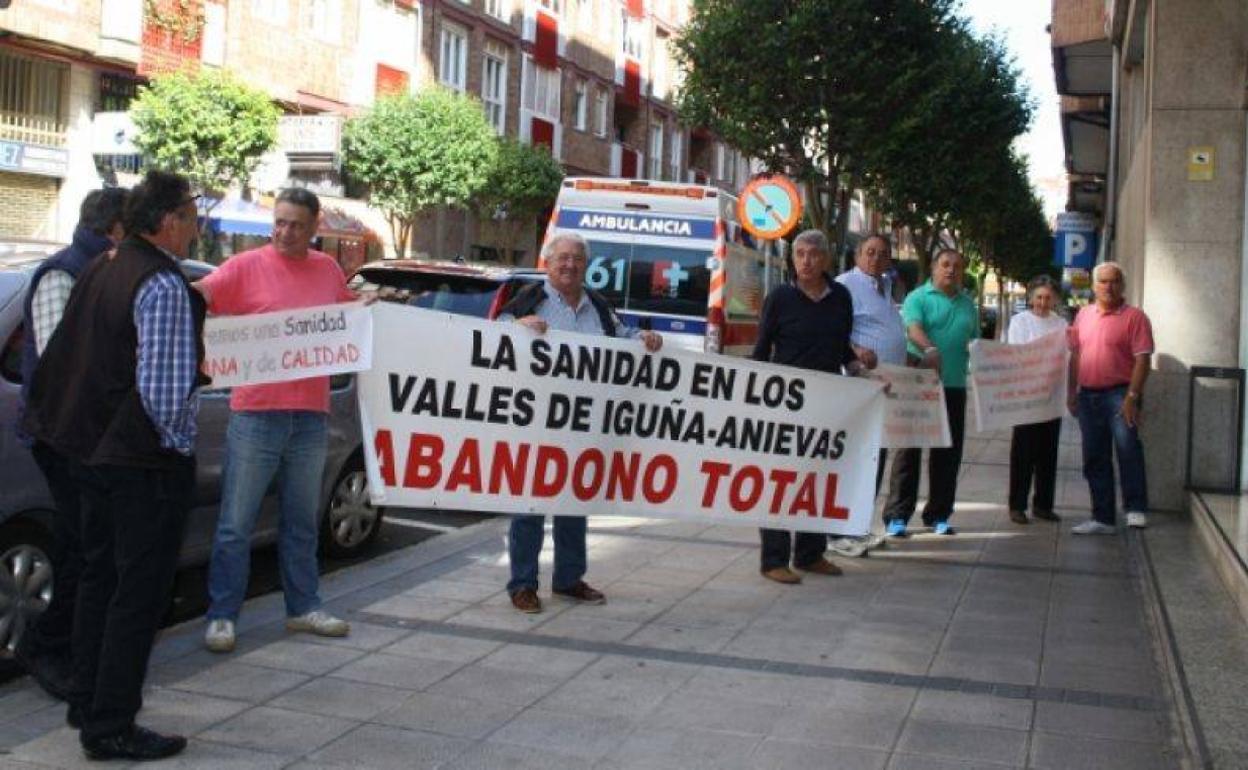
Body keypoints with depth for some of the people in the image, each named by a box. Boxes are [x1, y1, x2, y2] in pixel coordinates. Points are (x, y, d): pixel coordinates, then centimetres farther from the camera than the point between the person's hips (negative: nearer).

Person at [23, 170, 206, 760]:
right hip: (146, 464, -9)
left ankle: (86, 702, 32)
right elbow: (166, 389, -23)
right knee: (140, 591, 0)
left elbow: (64, 359, 16)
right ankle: (110, 727, 7)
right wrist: (177, 443, -9)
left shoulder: (100, 271, 9)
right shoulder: (164, 287, -19)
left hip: (89, 450, 9)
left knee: (99, 576, 20)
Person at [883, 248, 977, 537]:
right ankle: (897, 515, -1)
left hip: (955, 386, 6)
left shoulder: (967, 304, 18)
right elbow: (913, 329, -19)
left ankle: (938, 515, 17)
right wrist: (929, 349, -38)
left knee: (948, 453, 8)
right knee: (909, 450, -3)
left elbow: (976, 342, 24)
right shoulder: (918, 298, -2)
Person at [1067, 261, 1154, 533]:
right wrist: (1072, 392, 12)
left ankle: (1136, 509, -12)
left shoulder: (1134, 316, -5)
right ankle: (1102, 518, 18)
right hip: (1088, 395, 6)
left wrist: (1132, 396, -18)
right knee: (1095, 459, 9)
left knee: (1127, 448, -20)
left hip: (1119, 393, -6)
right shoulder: (1084, 315, 13)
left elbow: (1142, 359, -11)